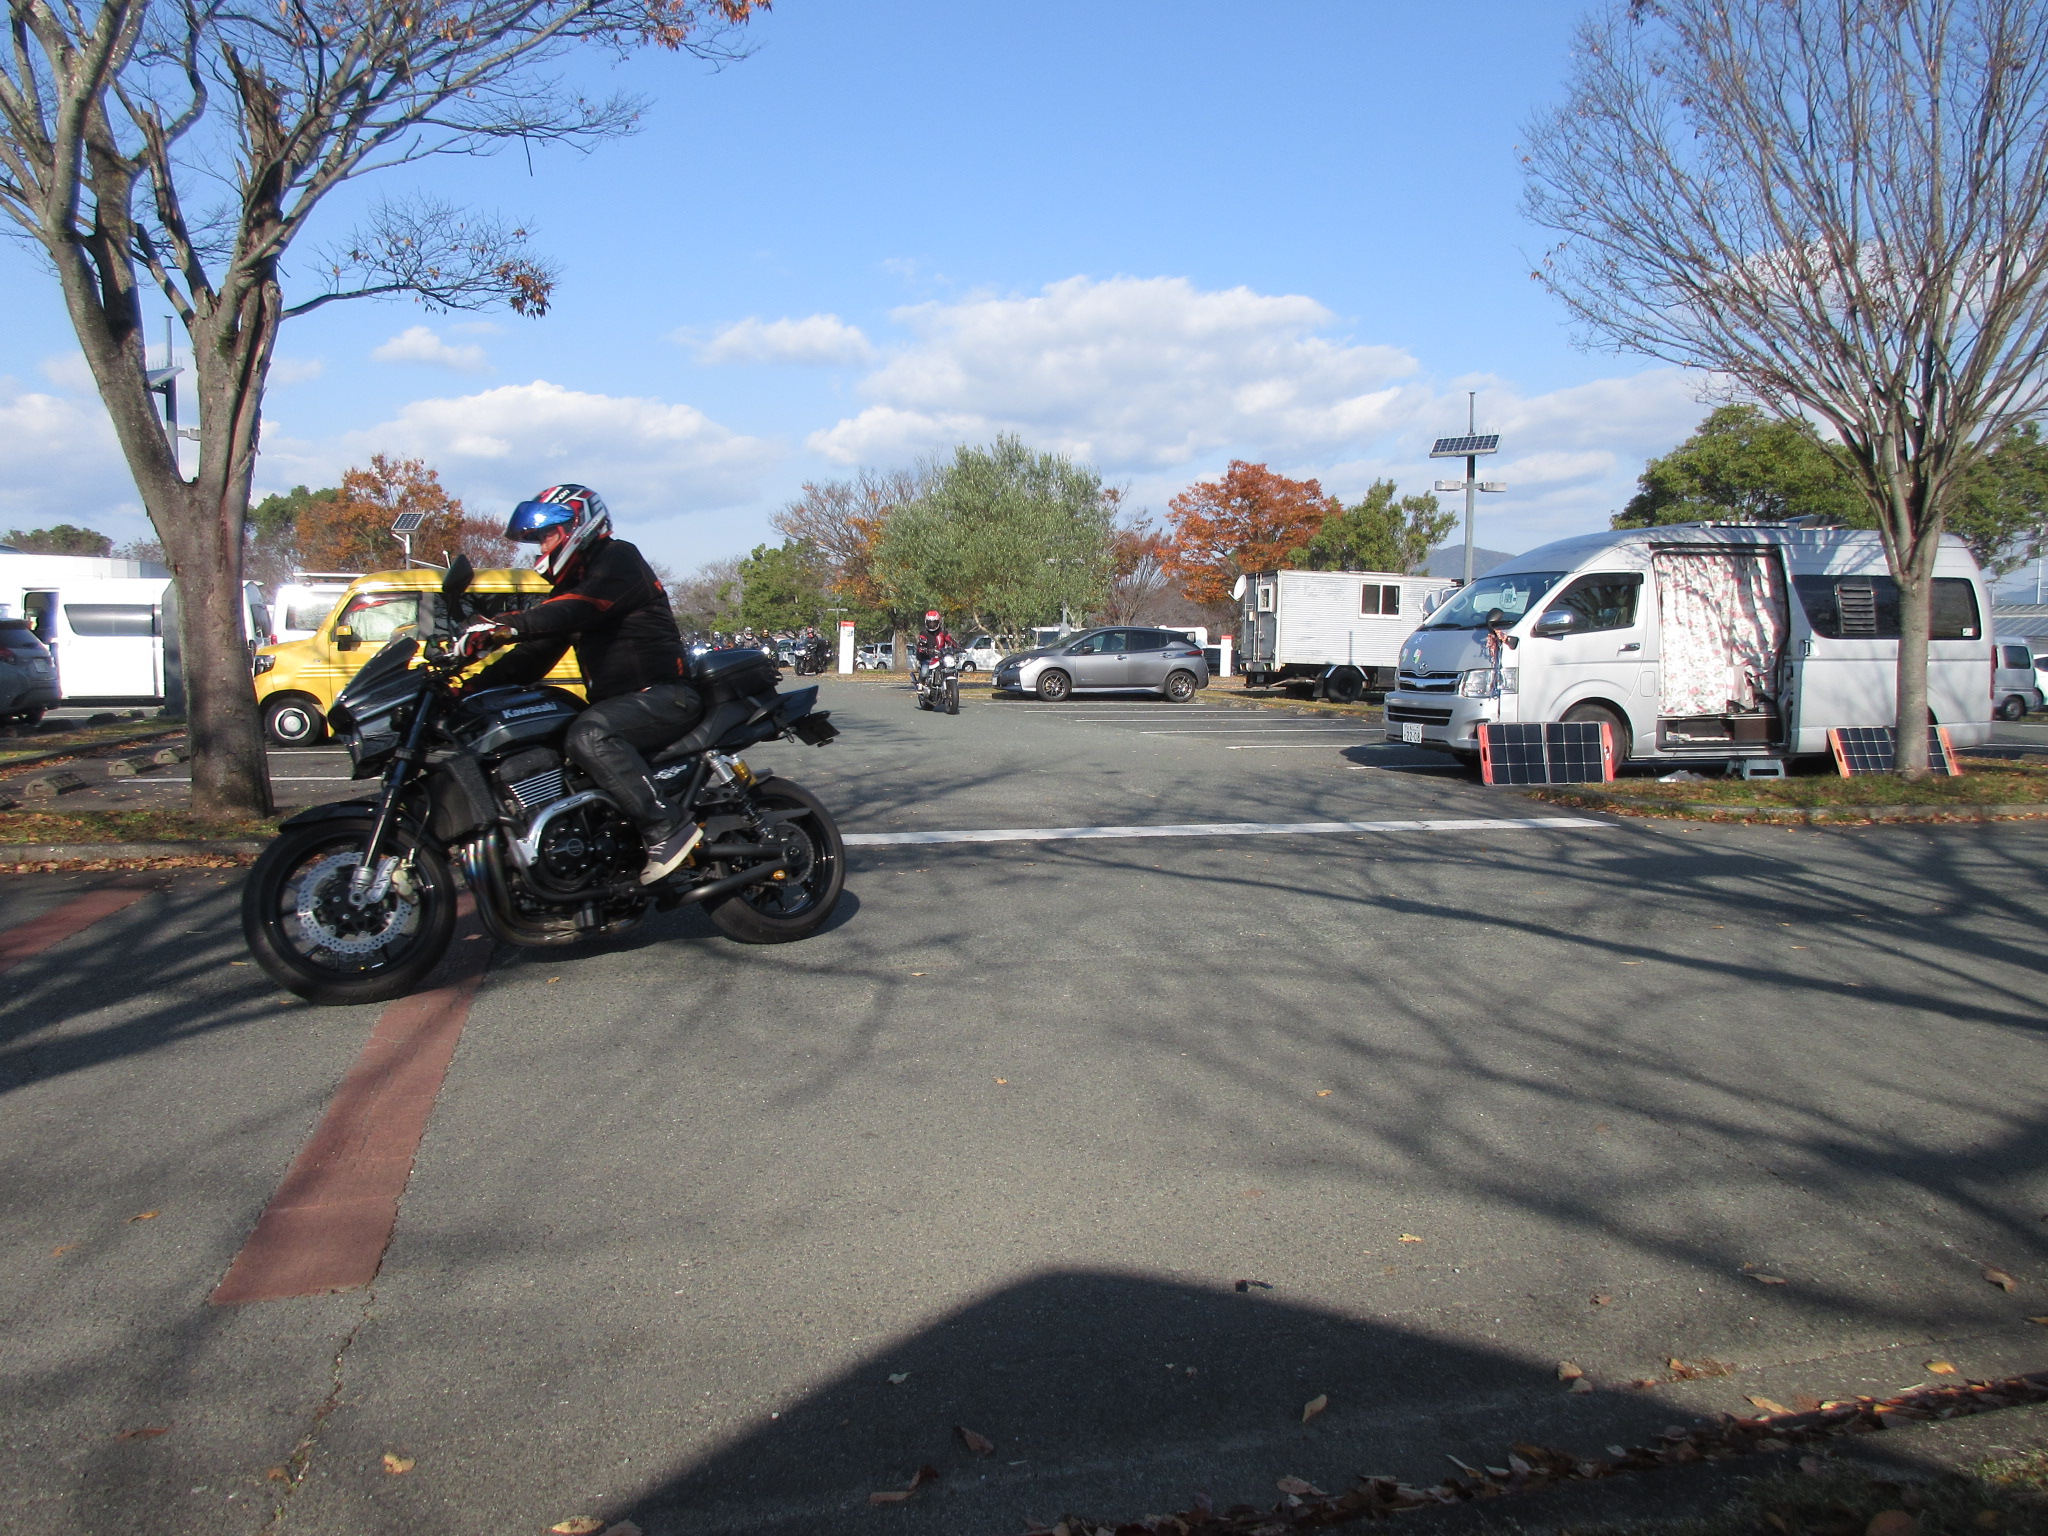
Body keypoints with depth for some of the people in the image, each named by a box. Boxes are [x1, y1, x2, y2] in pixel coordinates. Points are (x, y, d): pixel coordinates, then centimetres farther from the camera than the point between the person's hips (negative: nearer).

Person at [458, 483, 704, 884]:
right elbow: (534, 656, 15)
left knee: (589, 736, -34)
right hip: (617, 700, 10)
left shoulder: (619, 559, -7)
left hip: (663, 695, -10)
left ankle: (669, 827, -33)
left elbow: (581, 607, -27)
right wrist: (473, 686, 2)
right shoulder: (571, 585, 21)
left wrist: (507, 627, -38)